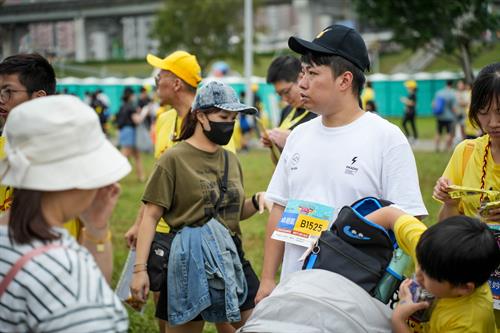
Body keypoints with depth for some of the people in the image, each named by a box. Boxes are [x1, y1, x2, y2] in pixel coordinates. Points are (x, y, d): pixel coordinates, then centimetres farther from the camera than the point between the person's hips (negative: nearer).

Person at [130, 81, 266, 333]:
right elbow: (151, 216, -9)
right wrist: (140, 269, -15)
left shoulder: (230, 159, 10)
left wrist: (256, 203, -2)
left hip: (232, 258, 5)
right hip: (190, 262, -5)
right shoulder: (174, 159, -8)